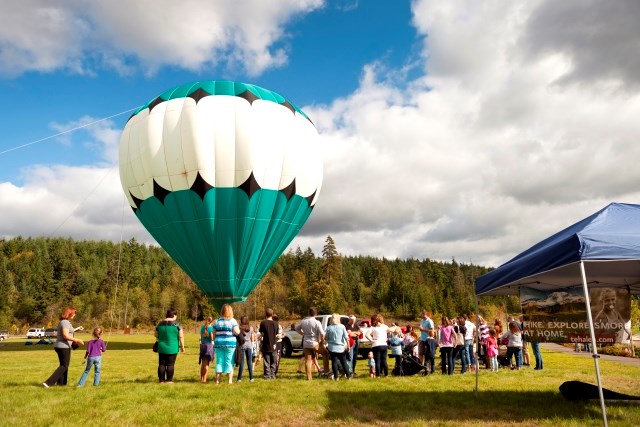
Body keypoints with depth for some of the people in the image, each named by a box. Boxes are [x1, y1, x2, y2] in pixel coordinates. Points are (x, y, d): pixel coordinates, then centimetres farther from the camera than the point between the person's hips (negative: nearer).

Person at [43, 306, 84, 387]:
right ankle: (49, 382, -7)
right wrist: (77, 340, -24)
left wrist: (77, 329, 33)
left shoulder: (63, 322, 14)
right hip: (64, 347, -10)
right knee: (64, 366, -2)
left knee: (63, 365, 21)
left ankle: (61, 382, 32)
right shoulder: (65, 322, -17)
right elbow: (65, 336, -25)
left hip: (59, 346, 10)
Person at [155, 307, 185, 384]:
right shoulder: (177, 324, -9)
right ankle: (169, 380, 6)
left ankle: (161, 380, 14)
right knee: (170, 364, 3)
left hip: (162, 348, 4)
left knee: (161, 364, 11)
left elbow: (156, 335, 13)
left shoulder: (160, 324, 5)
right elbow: (181, 336, -10)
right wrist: (182, 346, -2)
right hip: (172, 348, -4)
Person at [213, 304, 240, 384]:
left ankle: (217, 380, 12)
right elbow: (237, 332, -10)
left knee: (219, 361, 10)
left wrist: (214, 342, 20)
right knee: (229, 362, 3)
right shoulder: (232, 320, -3)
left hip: (219, 343, 3)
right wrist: (239, 329, 10)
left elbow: (214, 334, 9)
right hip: (230, 343, -3)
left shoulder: (217, 321, 9)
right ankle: (230, 380, 5)